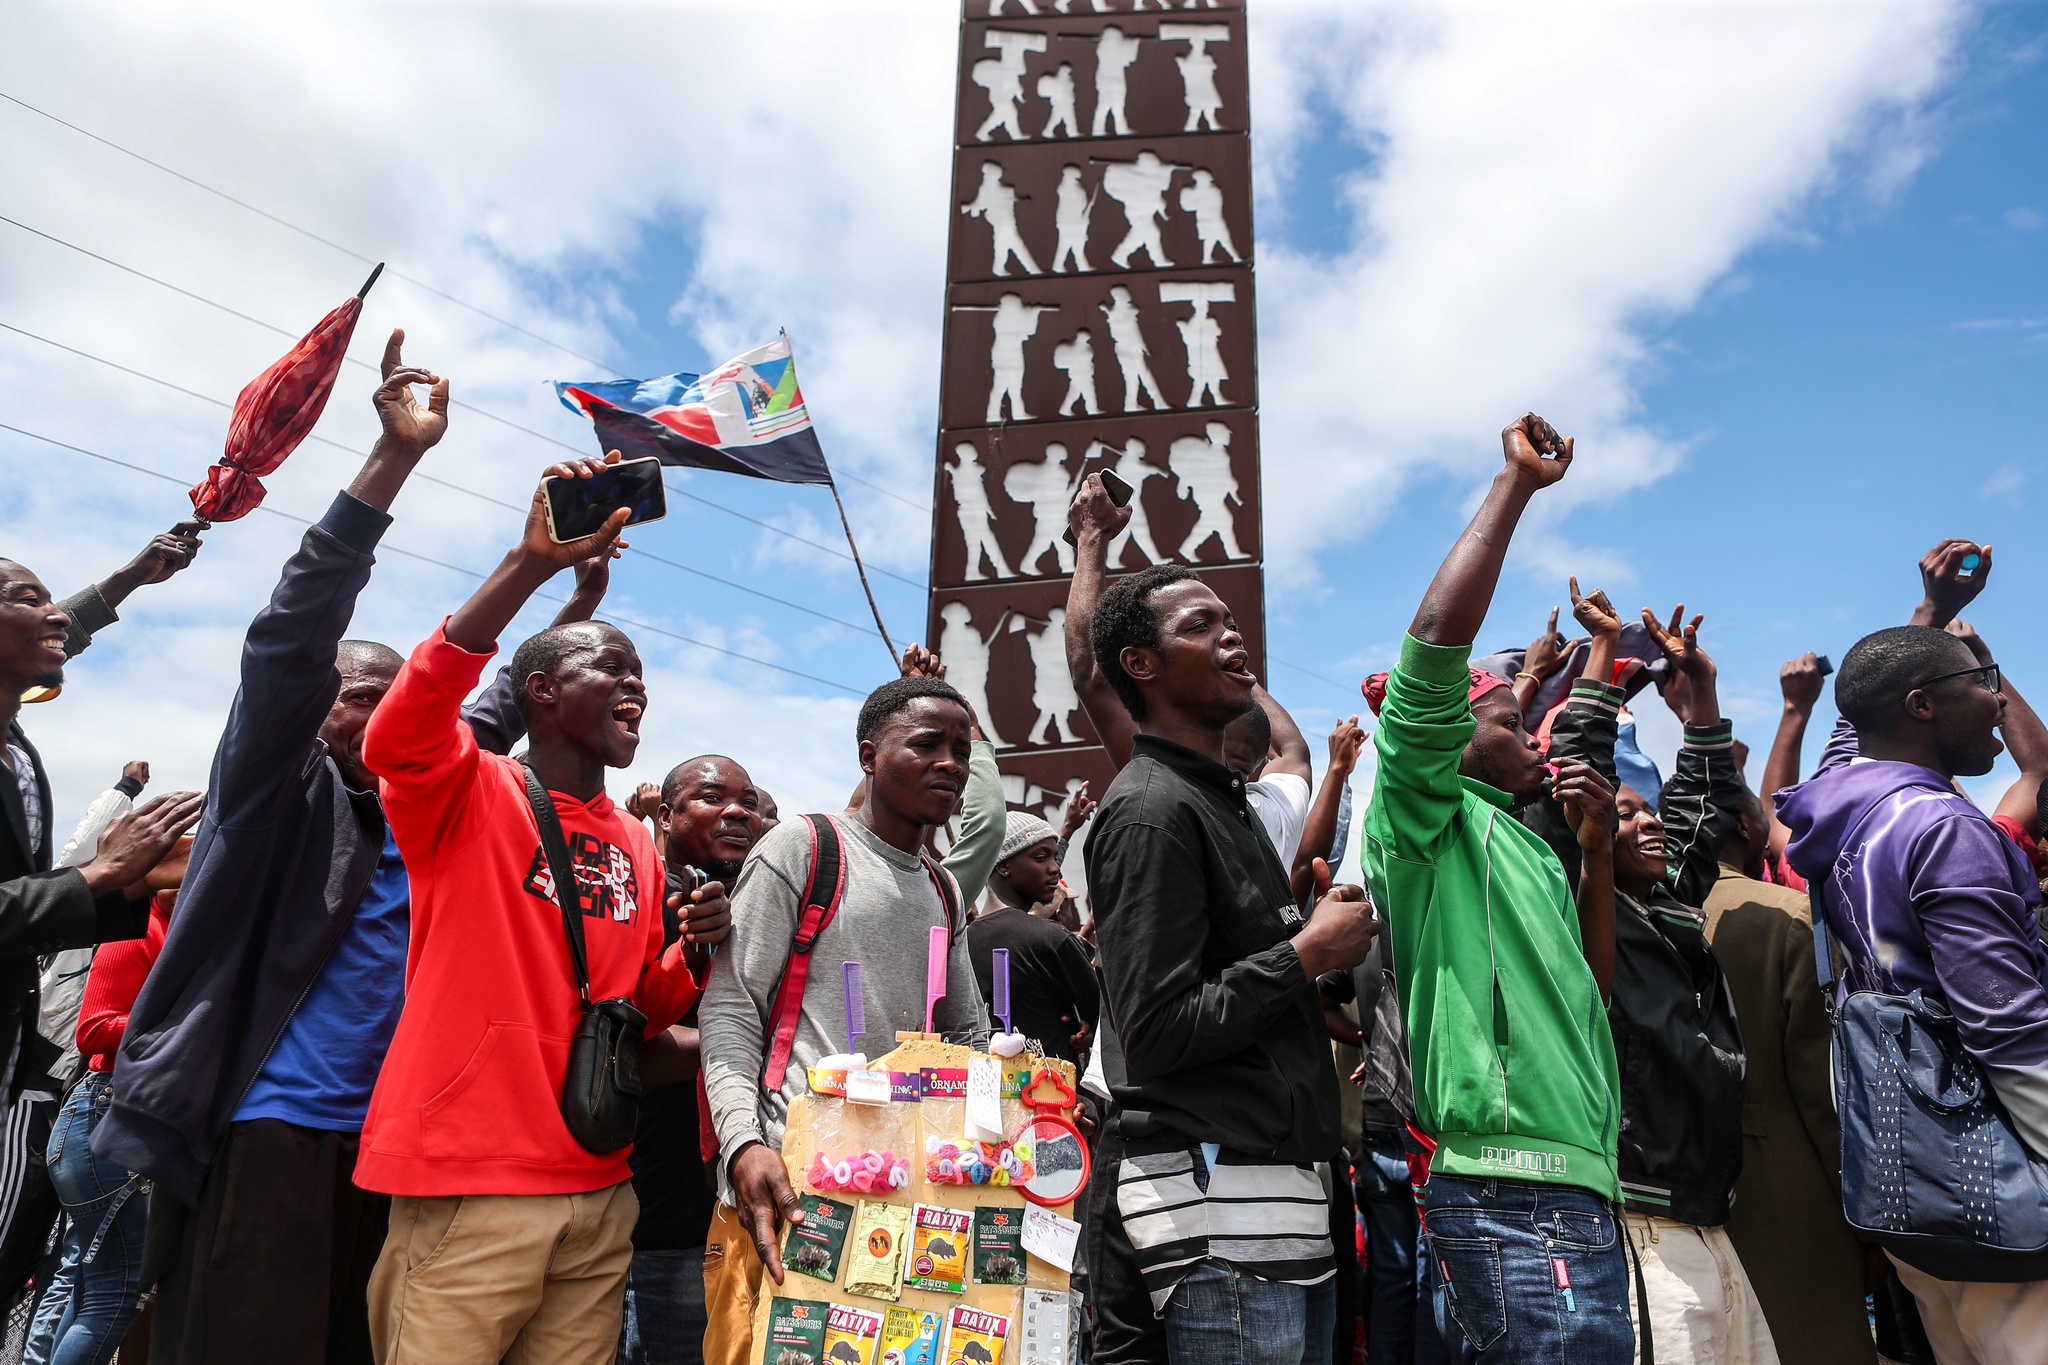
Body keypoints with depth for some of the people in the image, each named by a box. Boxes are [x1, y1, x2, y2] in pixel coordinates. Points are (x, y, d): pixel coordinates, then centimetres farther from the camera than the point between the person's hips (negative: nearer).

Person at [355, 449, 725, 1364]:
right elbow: (396, 734, -26)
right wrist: (533, 563, -31)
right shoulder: (468, 792, -3)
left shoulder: (638, 847, 12)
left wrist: (694, 955, -5)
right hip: (468, 1186, -5)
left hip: (599, 1196, 6)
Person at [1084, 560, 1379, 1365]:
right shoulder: (1151, 810, -13)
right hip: (1215, 1187, -9)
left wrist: (1320, 928, 10)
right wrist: (1309, 952, -12)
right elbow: (1156, 1033, -20)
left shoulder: (1220, 800, 19)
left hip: (1280, 1185, 10)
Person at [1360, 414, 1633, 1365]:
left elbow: (1591, 994, 25)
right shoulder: (1426, 814, -2)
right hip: (1513, 1188, -9)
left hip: (1576, 1188, 9)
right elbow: (1437, 638, -15)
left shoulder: (1521, 849, 23)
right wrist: (1518, 481, -6)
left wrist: (1597, 852, 17)